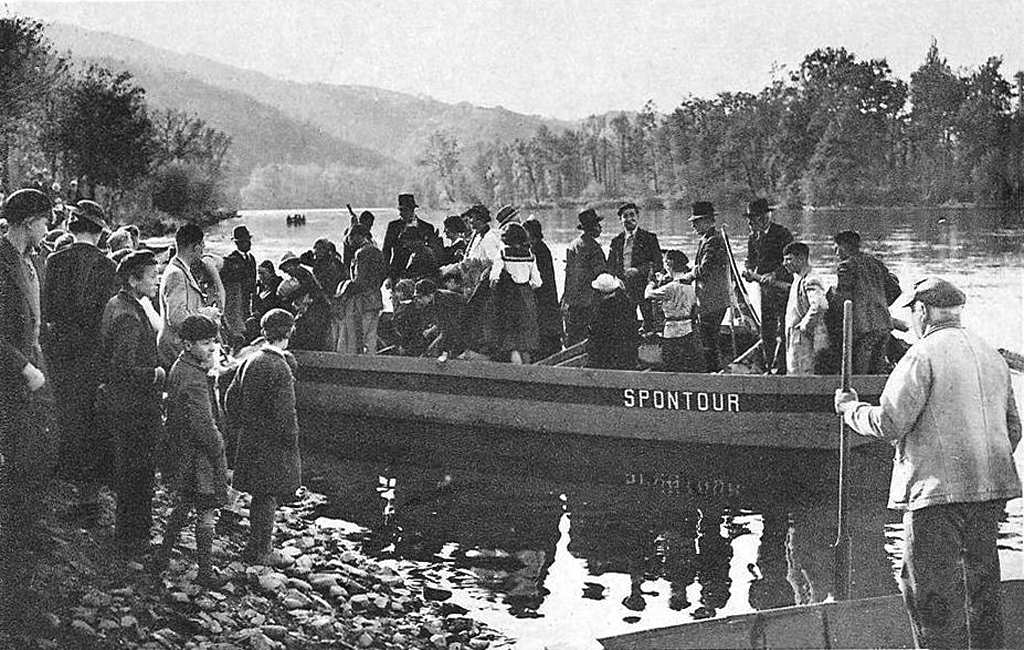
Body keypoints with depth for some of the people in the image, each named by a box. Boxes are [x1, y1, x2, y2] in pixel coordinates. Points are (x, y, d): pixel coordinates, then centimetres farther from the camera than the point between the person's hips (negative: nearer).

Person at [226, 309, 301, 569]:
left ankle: (259, 545, 29)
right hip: (272, 444, -8)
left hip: (250, 438, 8)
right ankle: (260, 552, 9)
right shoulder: (280, 368, -20)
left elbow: (231, 398, 11)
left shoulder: (250, 361, 5)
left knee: (260, 495, 18)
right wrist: (292, 439, -10)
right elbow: (284, 412, -22)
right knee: (268, 496, 2)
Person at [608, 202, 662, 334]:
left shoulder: (649, 238, 5)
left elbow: (658, 263, -1)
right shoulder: (616, 241, 15)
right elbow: (610, 267, 15)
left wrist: (639, 270, -15)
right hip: (623, 287, 2)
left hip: (644, 287, -2)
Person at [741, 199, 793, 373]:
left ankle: (779, 369, -6)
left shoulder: (782, 233, -11)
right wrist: (748, 270, -3)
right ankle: (769, 368, 20)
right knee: (766, 332, 11)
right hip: (765, 288, 7)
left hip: (782, 286, -7)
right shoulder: (753, 237, 10)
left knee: (782, 332, -8)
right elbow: (750, 259, 19)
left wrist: (774, 275, -26)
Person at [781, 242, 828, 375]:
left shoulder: (810, 280, -18)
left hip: (804, 338, -10)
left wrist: (804, 325, -24)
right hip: (794, 337, 10)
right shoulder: (798, 278, 14)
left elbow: (820, 305, -33)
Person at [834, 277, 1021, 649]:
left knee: (932, 592, -2)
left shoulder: (923, 356, -10)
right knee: (981, 584, 16)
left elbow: (888, 424, -14)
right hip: (991, 489, 8)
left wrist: (850, 408, 3)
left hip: (938, 489, -8)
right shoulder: (992, 356, 14)